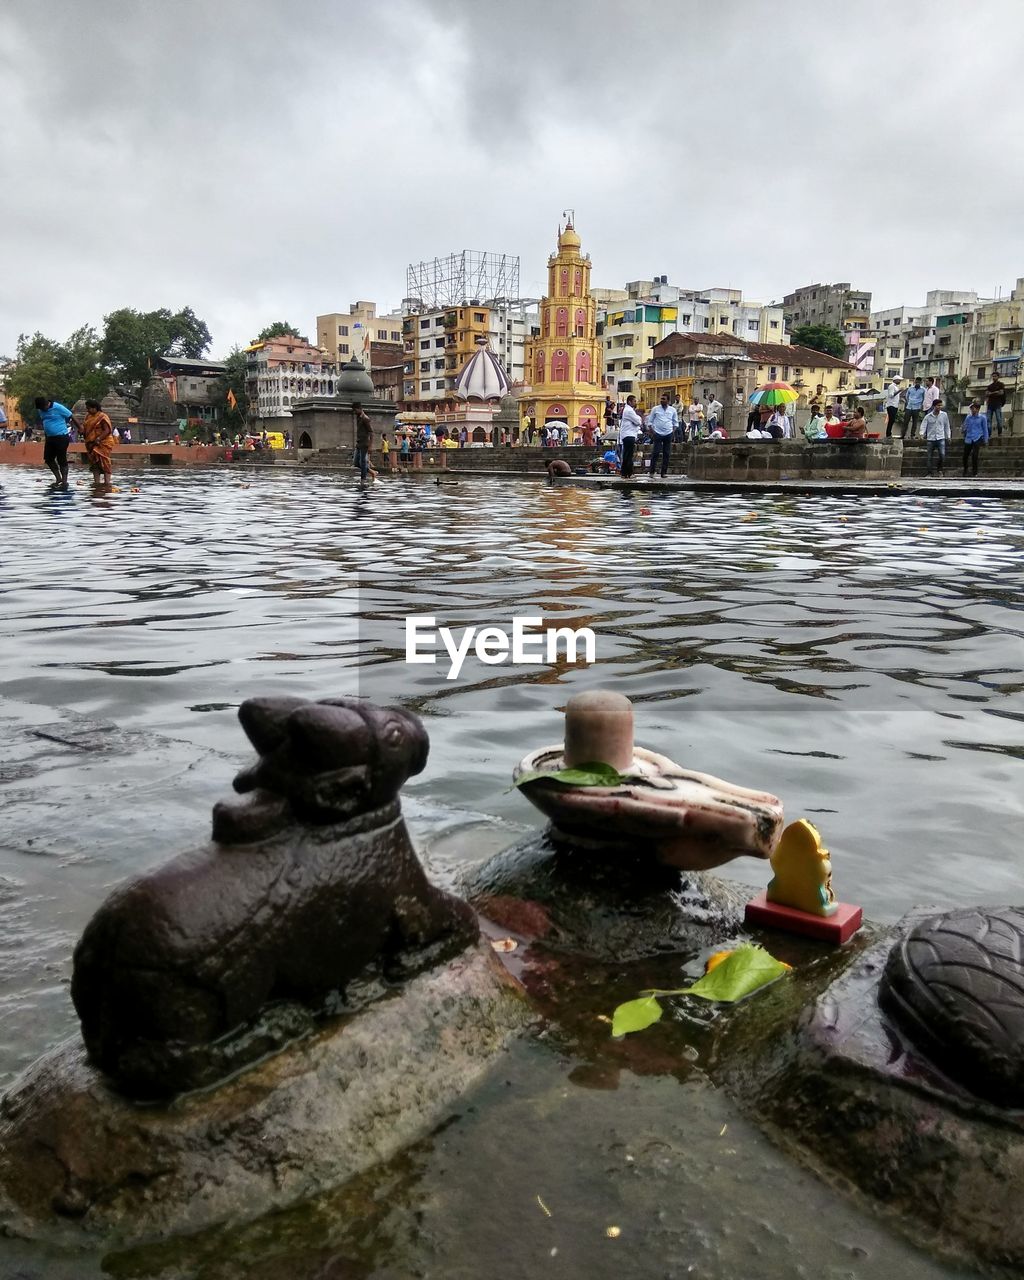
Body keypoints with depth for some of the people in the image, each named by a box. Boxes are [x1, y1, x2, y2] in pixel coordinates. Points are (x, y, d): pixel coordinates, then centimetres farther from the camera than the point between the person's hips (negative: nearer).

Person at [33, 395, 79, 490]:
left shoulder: (58, 408, -14)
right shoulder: (40, 411, 7)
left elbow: (72, 417, -11)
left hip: (61, 437, -8)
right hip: (50, 438, 8)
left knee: (61, 460, -4)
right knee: (48, 458, 9)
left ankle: (64, 482, 4)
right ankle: (58, 478, 21)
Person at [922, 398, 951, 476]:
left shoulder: (944, 415, 3)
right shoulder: (928, 416, -1)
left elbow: (947, 426, 12)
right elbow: (923, 426, -1)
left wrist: (948, 436, 13)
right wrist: (923, 434, -19)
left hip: (941, 438, 0)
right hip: (931, 438, 0)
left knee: (942, 455, -15)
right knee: (930, 457, 5)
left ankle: (940, 469, 6)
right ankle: (930, 473, 15)